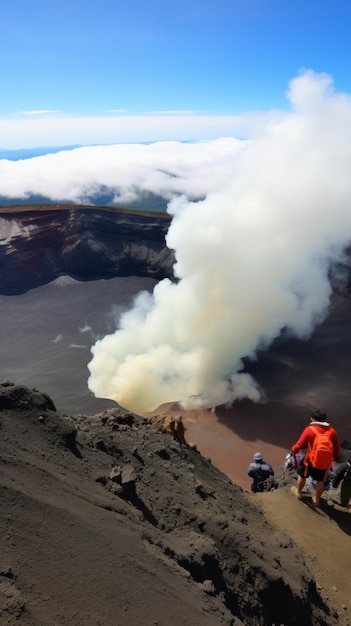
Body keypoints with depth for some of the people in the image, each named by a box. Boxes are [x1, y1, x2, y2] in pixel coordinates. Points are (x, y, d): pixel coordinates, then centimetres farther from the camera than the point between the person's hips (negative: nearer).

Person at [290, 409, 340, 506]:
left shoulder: (309, 429, -17)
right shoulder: (332, 431, -8)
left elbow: (300, 445, -9)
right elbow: (337, 448, 3)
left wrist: (293, 449, 13)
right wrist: (334, 457, 23)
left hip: (311, 461, -2)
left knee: (302, 475, 23)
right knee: (320, 480, 23)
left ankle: (298, 492, 42)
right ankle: (317, 499, 38)